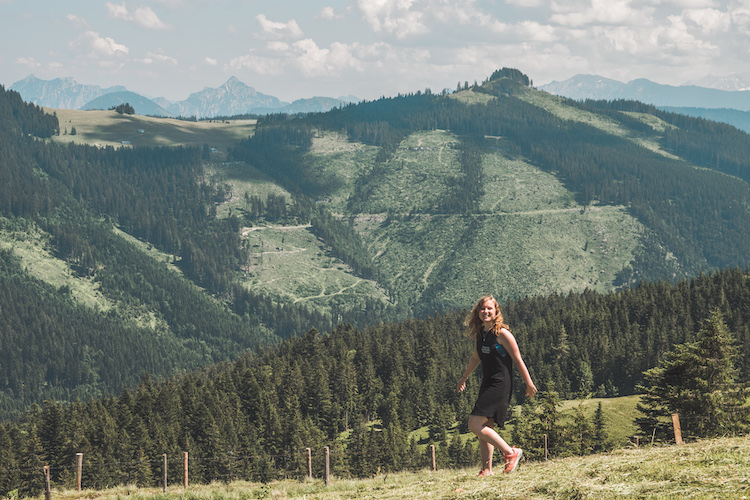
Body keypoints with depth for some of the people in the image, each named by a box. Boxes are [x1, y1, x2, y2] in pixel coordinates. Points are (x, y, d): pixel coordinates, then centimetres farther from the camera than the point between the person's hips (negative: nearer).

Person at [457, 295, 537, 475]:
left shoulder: (502, 334, -12)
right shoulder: (479, 334, 11)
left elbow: (517, 360, -7)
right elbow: (476, 358, 28)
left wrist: (529, 383, -4)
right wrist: (464, 377, 39)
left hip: (501, 385, -8)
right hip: (487, 385, 8)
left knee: (475, 424, -15)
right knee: (485, 428, 6)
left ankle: (511, 452, -8)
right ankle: (487, 470, 12)